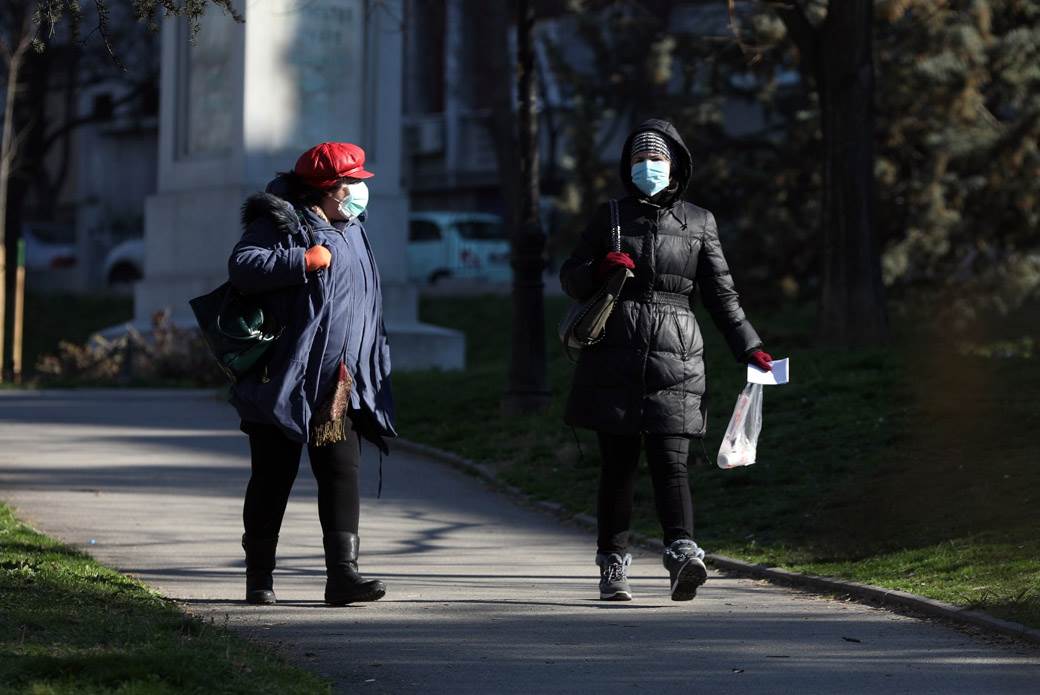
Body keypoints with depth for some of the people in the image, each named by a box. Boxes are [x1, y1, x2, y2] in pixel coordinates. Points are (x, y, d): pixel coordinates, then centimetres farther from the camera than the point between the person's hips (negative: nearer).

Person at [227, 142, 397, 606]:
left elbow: (367, 310, 25)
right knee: (273, 479, 1)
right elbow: (242, 267, -22)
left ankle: (343, 574, -5)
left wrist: (375, 372, 22)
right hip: (284, 384, -6)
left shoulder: (352, 233, 18)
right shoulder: (280, 224, -5)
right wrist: (305, 262, -22)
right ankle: (259, 577, 11)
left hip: (340, 388, 7)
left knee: (342, 476, -2)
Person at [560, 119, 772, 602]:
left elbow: (720, 293, 14)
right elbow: (570, 280, 15)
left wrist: (749, 347, 6)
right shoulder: (610, 217, 12)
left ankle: (682, 555, -26)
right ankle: (612, 566, 8)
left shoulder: (698, 223, 11)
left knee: (670, 462, -13)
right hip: (614, 360, 1)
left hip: (674, 363, -1)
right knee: (618, 466, 2)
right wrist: (600, 268, -7)